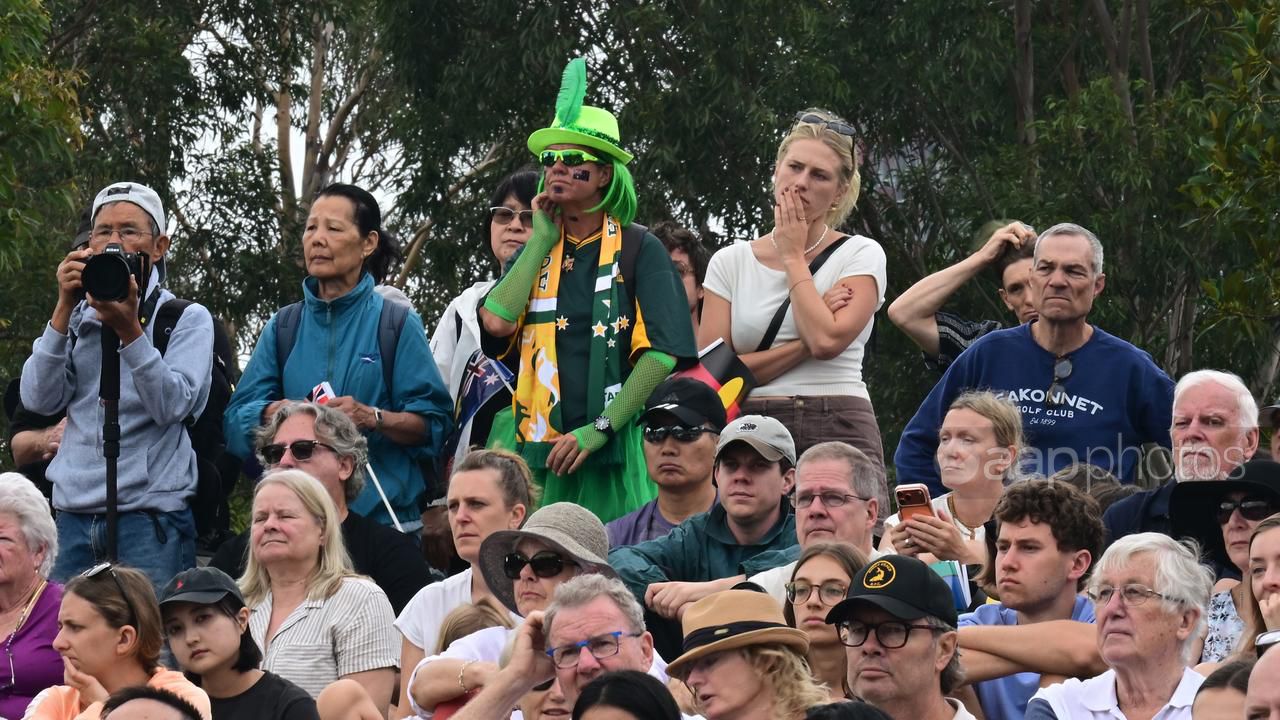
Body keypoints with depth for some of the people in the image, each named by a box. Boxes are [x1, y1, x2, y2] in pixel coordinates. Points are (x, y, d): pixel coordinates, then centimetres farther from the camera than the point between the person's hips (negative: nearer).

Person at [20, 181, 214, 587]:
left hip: (151, 520, -3)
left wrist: (130, 330, -20)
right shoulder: (76, 320, 15)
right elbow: (38, 399, 1)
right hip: (73, 519, 4)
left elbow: (172, 405, -10)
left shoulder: (188, 319, 5)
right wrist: (65, 309, -4)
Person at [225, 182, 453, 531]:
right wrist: (274, 413, -16)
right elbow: (237, 419, 6)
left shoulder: (397, 325, 4)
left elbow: (432, 424, -2)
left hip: (380, 513, -2)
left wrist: (372, 418, -20)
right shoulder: (282, 328, 13)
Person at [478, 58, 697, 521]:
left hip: (614, 448, -3)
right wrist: (544, 239, 4)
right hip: (540, 446, 3)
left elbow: (662, 353, -7)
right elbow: (497, 321, -2)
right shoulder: (536, 252, 17)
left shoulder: (638, 250, 3)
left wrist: (599, 429, -15)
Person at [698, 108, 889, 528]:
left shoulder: (861, 255, 6)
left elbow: (827, 339, -12)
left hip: (838, 433, -2)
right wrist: (804, 344, -6)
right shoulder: (730, 262, 12)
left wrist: (794, 258, 1)